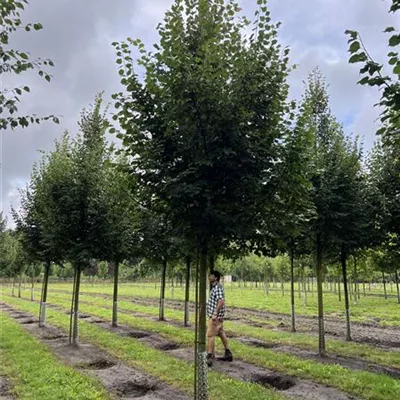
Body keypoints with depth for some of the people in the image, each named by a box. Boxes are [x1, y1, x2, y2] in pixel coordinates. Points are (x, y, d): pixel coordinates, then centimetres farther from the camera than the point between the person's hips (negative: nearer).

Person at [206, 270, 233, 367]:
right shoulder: (214, 287, 13)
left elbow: (221, 301, -29)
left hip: (215, 316, -10)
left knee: (210, 335, -8)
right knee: (221, 333, 17)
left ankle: (209, 358, -5)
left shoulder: (218, 287, -18)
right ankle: (228, 354, 27)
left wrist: (215, 314, -27)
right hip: (215, 315, 10)